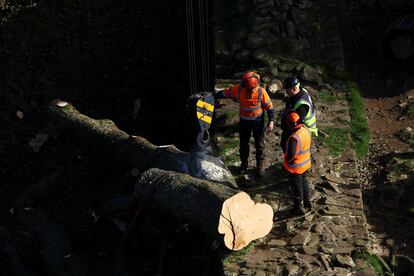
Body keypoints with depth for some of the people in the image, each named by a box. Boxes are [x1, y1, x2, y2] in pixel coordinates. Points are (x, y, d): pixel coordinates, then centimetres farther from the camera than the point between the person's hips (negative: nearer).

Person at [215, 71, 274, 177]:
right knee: (243, 143, 15)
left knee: (259, 144, 6)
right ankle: (244, 164, 33)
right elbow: (225, 93, -4)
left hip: (258, 121, -2)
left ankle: (260, 166, 21)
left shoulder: (261, 91, -24)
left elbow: (269, 106, -13)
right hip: (244, 120, 2)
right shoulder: (238, 89, -20)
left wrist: (271, 121, -15)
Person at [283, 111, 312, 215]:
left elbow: (291, 154, -32)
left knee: (297, 186, 12)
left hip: (296, 167, -7)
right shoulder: (307, 131, -9)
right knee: (304, 181, 28)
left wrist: (288, 160, -12)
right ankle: (307, 201, 45)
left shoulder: (294, 138, -33)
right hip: (306, 163, 7)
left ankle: (299, 207, 29)